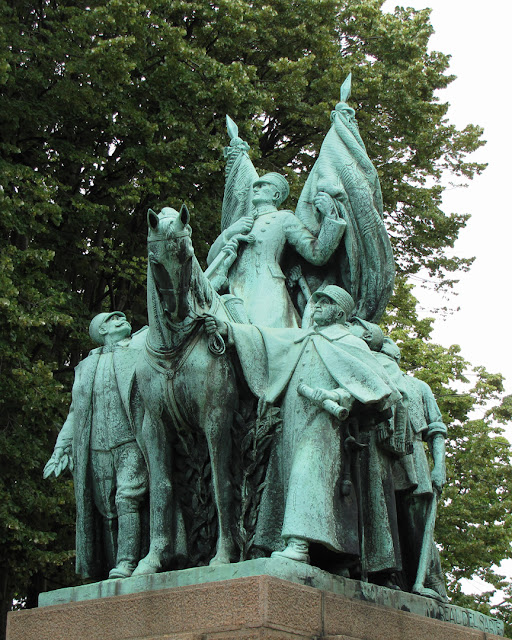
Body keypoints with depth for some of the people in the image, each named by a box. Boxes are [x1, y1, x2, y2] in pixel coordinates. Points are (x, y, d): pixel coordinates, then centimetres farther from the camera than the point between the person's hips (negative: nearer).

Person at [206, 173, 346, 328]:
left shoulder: (283, 219, 13)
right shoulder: (243, 223, 29)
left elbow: (317, 255, 3)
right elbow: (211, 260, 23)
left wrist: (330, 215, -5)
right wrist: (230, 232, 9)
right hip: (236, 296, 5)